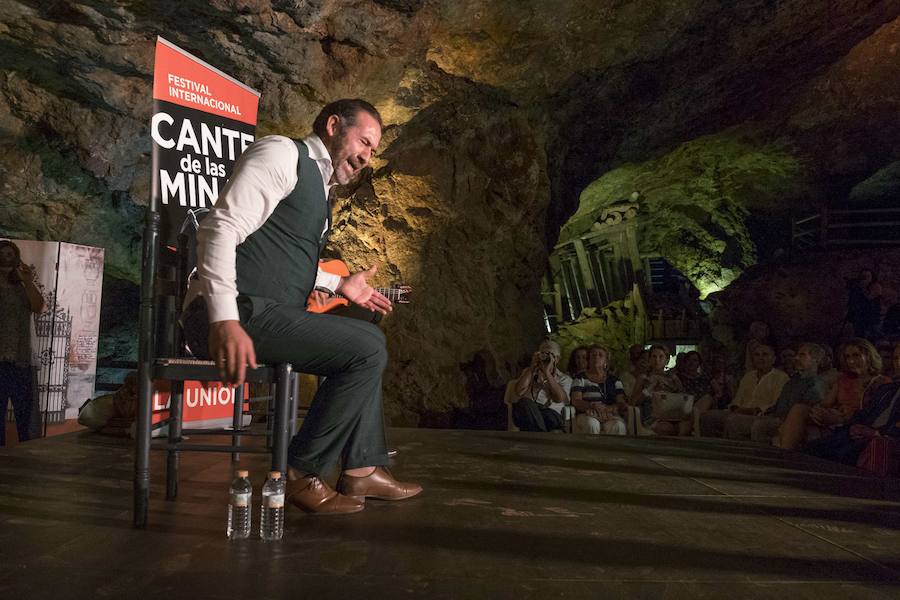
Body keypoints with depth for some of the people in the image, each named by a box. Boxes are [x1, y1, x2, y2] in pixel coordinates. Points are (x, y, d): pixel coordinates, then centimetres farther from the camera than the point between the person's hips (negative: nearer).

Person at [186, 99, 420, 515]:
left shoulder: (316, 183, 23)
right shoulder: (282, 153, -5)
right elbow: (220, 228, -18)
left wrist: (339, 285, 33)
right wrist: (225, 319, -28)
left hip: (272, 312, 10)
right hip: (246, 310, -10)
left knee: (367, 340, 15)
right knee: (367, 349, -16)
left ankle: (363, 469, 14)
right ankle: (301, 474, -5)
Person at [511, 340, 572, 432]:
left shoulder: (564, 378, 21)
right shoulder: (528, 372, 26)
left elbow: (559, 398, -3)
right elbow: (519, 392, 4)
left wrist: (547, 372, -1)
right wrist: (532, 367, 5)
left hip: (551, 412, -2)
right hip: (526, 411, 2)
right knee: (526, 403, -35)